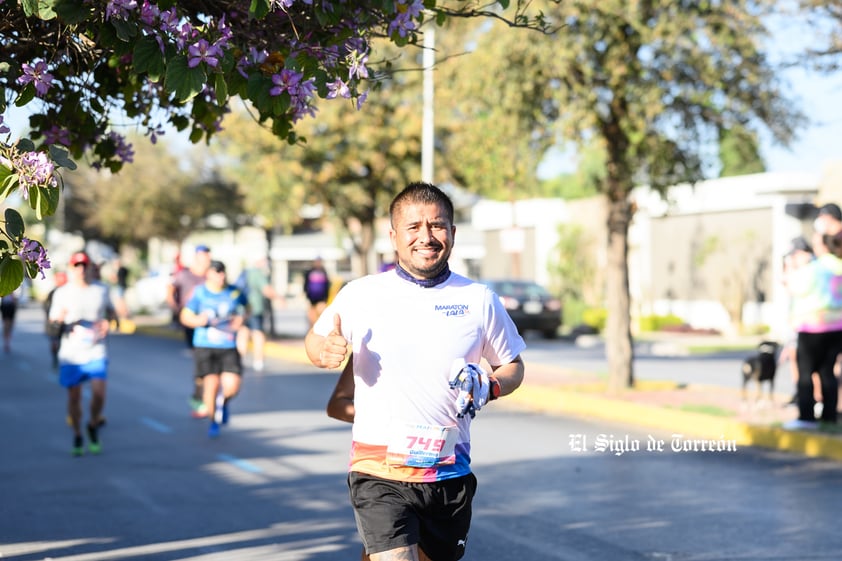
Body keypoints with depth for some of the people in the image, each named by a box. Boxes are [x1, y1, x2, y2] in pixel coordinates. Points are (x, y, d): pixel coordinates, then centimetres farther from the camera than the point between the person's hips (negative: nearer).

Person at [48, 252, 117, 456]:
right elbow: (53, 323, 0)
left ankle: (93, 425, 15)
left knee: (99, 393, -13)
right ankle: (77, 437, 21)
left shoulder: (101, 290, 7)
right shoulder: (62, 293, 1)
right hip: (70, 354, -1)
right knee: (74, 397, 3)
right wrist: (59, 321, -23)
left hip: (96, 353, 1)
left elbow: (112, 312, 20)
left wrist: (107, 322, -2)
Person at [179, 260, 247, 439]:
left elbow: (244, 309, 22)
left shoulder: (234, 293, 4)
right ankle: (214, 422, 13)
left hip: (228, 346, 2)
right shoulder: (199, 293, -2)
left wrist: (240, 319, 0)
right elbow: (185, 316, 1)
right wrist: (198, 321, -19)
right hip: (205, 346, -1)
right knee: (211, 383, -11)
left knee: (232, 385, -12)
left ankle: (223, 401, 26)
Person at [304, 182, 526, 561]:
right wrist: (323, 352, -11)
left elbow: (512, 366, 13)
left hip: (451, 474, 3)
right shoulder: (360, 294, -2)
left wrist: (488, 387, -9)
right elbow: (315, 338, 13)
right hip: (379, 473, -3)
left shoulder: (479, 299, 2)